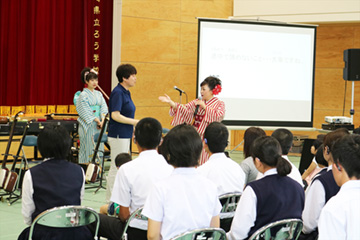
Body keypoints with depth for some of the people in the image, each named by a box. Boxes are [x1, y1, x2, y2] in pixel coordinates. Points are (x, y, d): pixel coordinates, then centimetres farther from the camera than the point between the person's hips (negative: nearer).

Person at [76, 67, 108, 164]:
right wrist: (97, 121, -14)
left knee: (98, 147, 5)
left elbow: (103, 107, 5)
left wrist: (102, 120, -11)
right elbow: (86, 112, -11)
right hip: (87, 126, -6)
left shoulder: (99, 94, 12)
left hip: (98, 126, 6)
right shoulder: (83, 95, -6)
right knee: (87, 148, -4)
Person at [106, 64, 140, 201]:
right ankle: (111, 201, 2)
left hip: (124, 135, 10)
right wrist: (135, 122, -19)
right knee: (116, 169, -4)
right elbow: (115, 115, -23)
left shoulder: (126, 92, 13)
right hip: (118, 136, -10)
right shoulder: (118, 92, -16)